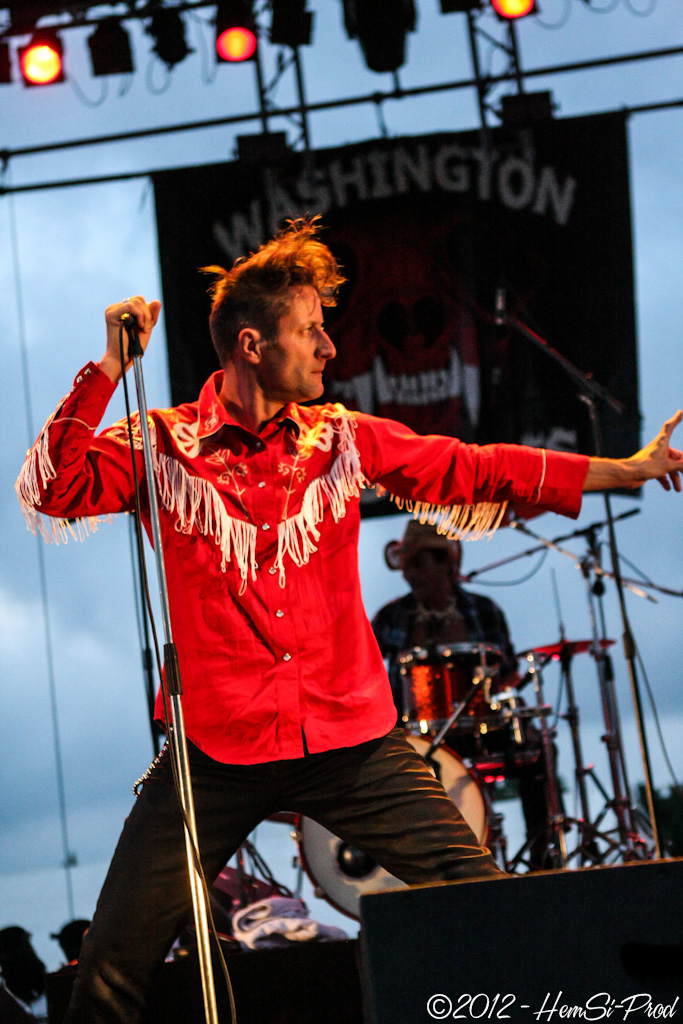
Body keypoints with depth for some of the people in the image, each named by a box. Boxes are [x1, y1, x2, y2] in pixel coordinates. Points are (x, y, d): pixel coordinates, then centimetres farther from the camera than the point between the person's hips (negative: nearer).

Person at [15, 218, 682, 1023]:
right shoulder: (161, 448, -2)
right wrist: (110, 368, -19)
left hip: (348, 738, 3)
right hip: (217, 750, -3)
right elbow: (52, 491, -16)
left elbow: (476, 472, 11)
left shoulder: (341, 440, 8)